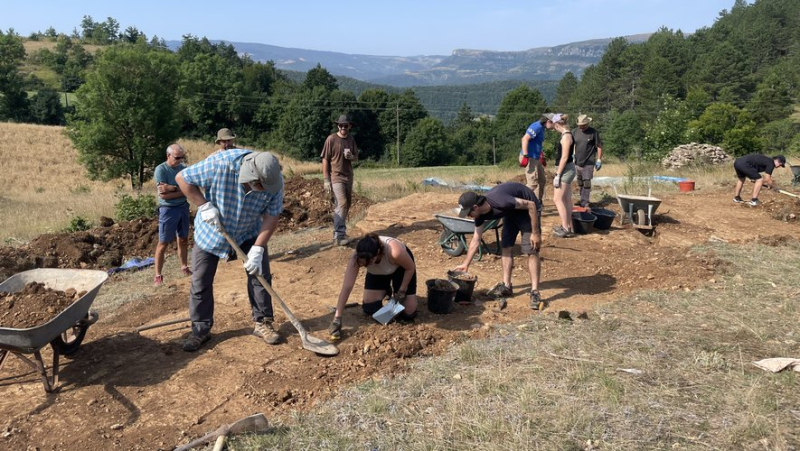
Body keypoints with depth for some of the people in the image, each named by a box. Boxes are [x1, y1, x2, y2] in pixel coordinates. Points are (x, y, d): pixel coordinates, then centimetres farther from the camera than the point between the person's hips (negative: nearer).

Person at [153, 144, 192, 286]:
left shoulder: (184, 168, 1)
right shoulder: (161, 169, -14)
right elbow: (163, 195, -19)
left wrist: (172, 188, -19)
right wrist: (181, 191, -14)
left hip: (183, 207, 5)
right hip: (168, 209, -5)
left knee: (183, 239, 16)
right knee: (163, 243, 0)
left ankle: (184, 267, 31)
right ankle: (158, 275, 6)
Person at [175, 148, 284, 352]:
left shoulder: (273, 180, -27)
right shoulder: (220, 163, -36)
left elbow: (271, 217, -18)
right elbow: (182, 178, -21)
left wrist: (258, 248, -26)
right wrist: (204, 206, -29)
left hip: (249, 232, 2)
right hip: (211, 230, -1)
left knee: (260, 274, -1)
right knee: (200, 282, 2)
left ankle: (262, 323, 15)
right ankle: (200, 330, 17)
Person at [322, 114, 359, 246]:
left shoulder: (351, 139, 8)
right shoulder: (331, 139, -8)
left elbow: (356, 158, 15)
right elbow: (325, 160, -8)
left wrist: (351, 156, -10)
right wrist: (326, 180, -12)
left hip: (348, 177, 7)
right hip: (336, 177, -6)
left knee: (346, 205, 11)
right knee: (342, 203, -18)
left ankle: (340, 232, 22)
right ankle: (338, 236, -21)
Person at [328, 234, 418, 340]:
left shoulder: (394, 251, -46)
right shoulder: (356, 257, -37)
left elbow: (411, 268, -24)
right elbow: (347, 287, -36)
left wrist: (402, 291, -19)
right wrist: (337, 318, -39)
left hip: (401, 266, -3)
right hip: (377, 272, 3)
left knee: (408, 314, -9)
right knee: (370, 309, -6)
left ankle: (395, 293, 22)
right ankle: (385, 291, 23)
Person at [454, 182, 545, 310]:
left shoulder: (499, 201, -39)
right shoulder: (481, 213, -13)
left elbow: (531, 204, -30)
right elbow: (476, 240, 0)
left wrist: (535, 233, -27)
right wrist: (466, 264, 2)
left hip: (527, 209, -7)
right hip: (512, 211, 8)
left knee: (531, 251, -14)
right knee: (505, 247, 4)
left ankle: (535, 292, -13)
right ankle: (506, 286, 13)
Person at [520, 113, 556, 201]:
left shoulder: (542, 128, 15)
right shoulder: (537, 126, -15)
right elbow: (525, 139, -24)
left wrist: (541, 156, 32)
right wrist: (525, 156, -29)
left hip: (536, 158, 10)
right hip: (529, 158, -10)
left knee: (542, 180, 16)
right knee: (533, 183, -11)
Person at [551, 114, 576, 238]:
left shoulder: (566, 136, -18)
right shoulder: (567, 135, 12)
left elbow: (564, 157, -21)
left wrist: (557, 175, -20)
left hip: (565, 170, -10)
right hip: (567, 170, 10)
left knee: (557, 199, -6)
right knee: (566, 199, 14)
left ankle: (565, 229, -3)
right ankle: (569, 227, 21)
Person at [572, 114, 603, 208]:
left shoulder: (594, 132, -7)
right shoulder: (575, 131, 3)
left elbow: (599, 146, -3)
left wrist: (599, 160, -6)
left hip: (589, 162, -4)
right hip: (577, 162, 4)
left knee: (586, 182, -5)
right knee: (580, 183, 11)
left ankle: (584, 203, 0)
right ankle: (583, 201, 23)